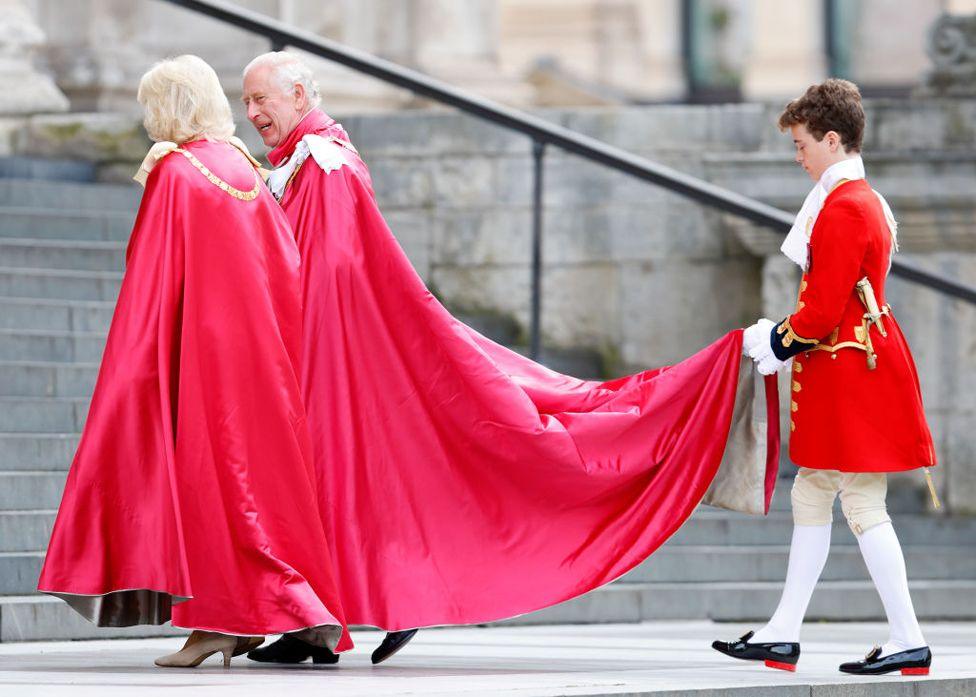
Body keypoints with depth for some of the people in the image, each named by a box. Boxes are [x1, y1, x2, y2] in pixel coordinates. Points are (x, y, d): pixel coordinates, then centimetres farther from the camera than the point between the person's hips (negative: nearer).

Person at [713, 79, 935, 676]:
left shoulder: (842, 207, -18)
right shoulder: (864, 201, 15)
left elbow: (822, 311, -21)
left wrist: (777, 342, -5)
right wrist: (784, 341, 13)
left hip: (849, 376, -11)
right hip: (842, 375, 11)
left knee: (864, 506, -7)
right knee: (811, 498, 13)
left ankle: (909, 641, -5)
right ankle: (782, 636, 18)